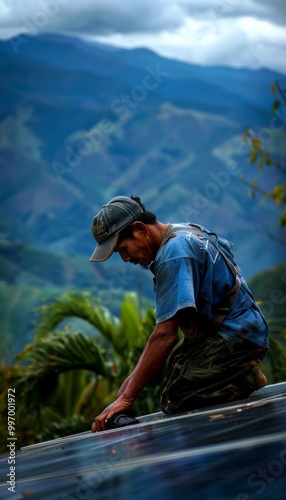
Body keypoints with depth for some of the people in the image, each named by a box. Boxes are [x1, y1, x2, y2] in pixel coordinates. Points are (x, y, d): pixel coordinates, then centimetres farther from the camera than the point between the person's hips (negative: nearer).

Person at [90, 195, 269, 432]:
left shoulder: (173, 255, -23)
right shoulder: (186, 230, 8)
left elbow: (165, 335, -29)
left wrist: (126, 398, -28)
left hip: (234, 337, -11)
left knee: (174, 402, -16)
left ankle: (245, 380, -9)